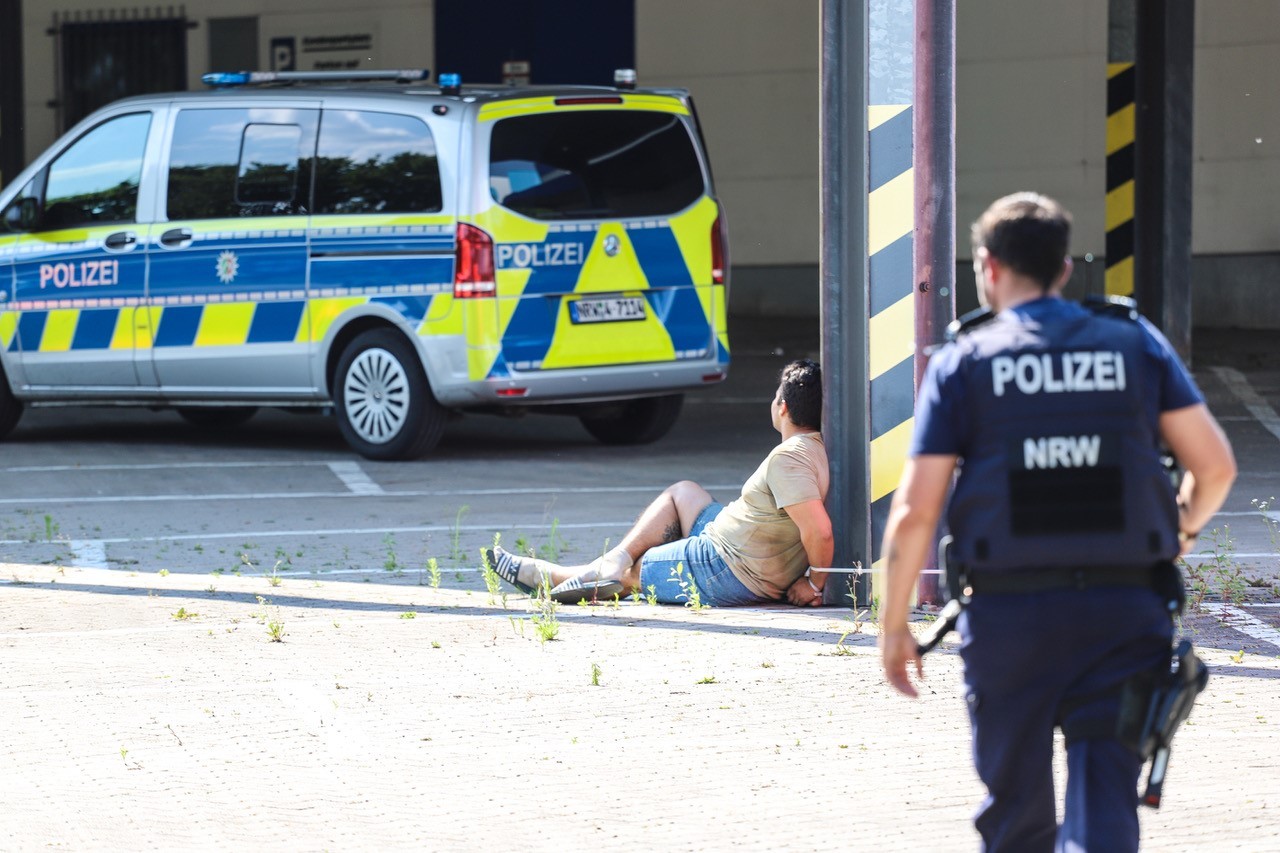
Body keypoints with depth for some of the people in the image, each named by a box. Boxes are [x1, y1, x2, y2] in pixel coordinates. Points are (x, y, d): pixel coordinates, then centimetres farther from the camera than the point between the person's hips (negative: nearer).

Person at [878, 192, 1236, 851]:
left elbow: (914, 510, -5)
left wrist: (893, 625, 5)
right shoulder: (1136, 344, 6)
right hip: (1124, 607, 1)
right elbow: (1215, 466, 3)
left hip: (1010, 612, 0)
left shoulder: (963, 363, 1)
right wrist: (1182, 528, 24)